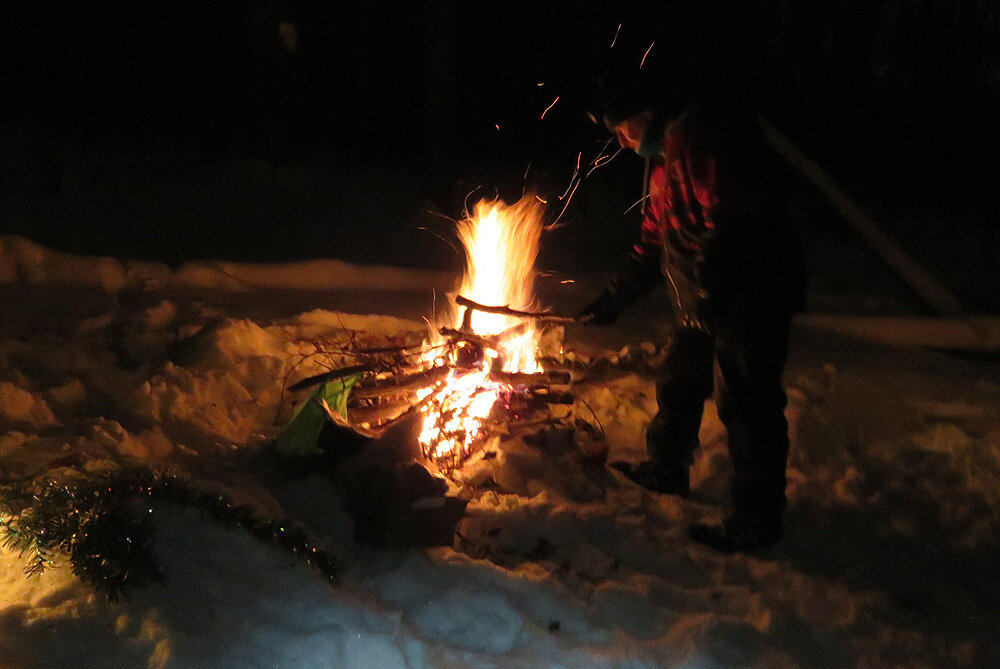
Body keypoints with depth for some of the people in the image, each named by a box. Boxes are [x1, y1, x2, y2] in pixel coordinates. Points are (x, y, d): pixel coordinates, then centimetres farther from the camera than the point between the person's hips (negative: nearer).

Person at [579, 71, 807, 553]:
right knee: (678, 386, 22)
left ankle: (757, 522, 8)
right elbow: (652, 246, 27)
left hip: (750, 298, -10)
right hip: (702, 308, 11)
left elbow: (733, 209, -26)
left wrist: (711, 283, -26)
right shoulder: (664, 161, 20)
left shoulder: (703, 129, -13)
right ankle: (666, 470, 43)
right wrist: (612, 301, 28)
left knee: (746, 406, -4)